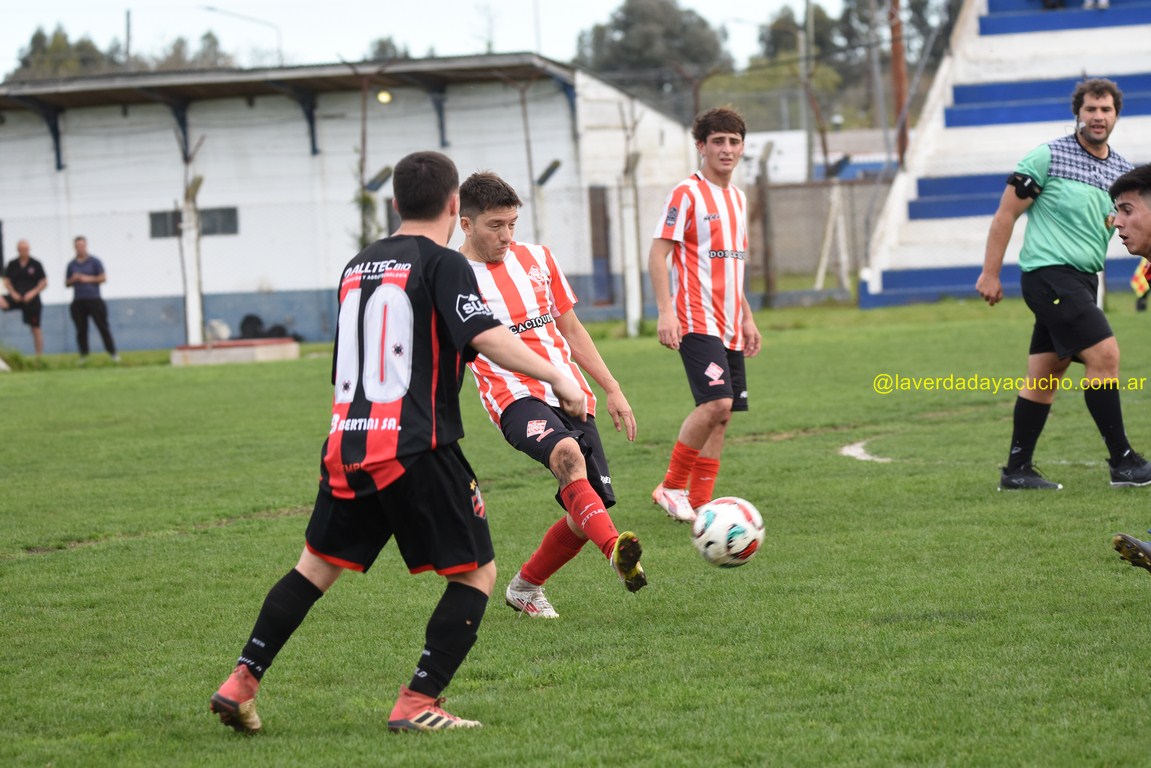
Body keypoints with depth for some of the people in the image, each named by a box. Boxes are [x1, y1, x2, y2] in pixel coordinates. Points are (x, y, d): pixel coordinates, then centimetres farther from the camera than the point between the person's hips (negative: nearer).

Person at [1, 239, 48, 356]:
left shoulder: (36, 264, -2)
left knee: (35, 328, 2)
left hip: (31, 299, -2)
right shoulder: (12, 265, 5)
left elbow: (44, 282, -1)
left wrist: (33, 293, -14)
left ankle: (39, 355, 11)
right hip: (16, 297, 2)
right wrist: (13, 293, -8)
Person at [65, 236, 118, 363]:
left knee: (102, 326, -6)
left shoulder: (94, 261, 3)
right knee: (81, 329, 1)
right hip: (78, 301, 3)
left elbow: (103, 278, -1)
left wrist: (88, 279, -11)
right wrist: (73, 280, -5)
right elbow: (67, 283, 16)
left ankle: (112, 352, -3)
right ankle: (84, 355, 8)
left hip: (94, 299, -3)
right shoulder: (72, 264, 13)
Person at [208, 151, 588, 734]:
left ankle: (240, 683, 15)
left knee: (317, 566, 21)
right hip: (417, 447, -6)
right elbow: (486, 337, -18)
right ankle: (417, 704, -4)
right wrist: (555, 378, -12)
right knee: (477, 573, 5)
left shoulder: (357, 267, 17)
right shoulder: (443, 264, -4)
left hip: (346, 445, 6)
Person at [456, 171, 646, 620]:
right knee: (567, 454, -36)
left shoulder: (536, 258, 15)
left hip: (571, 393, 6)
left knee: (590, 509, -1)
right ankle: (617, 553, -54)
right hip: (516, 397, -6)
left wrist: (612, 390, 19)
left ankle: (525, 587, 21)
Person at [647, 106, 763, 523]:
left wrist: (747, 317, 24)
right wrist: (665, 311, -20)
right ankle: (671, 487, -7)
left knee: (721, 414, 6)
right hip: (697, 323, -8)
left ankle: (698, 504, 10)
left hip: (729, 327, 8)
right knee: (717, 403, -20)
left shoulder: (738, 198, 17)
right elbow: (658, 253, -11)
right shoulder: (687, 194, -7)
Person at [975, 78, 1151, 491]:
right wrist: (990, 274, -6)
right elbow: (1006, 213, -4)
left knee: (1044, 376, 9)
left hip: (1083, 280, 7)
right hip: (1049, 273, -7)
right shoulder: (1048, 157, -6)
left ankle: (1017, 470, 14)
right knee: (1104, 355, -16)